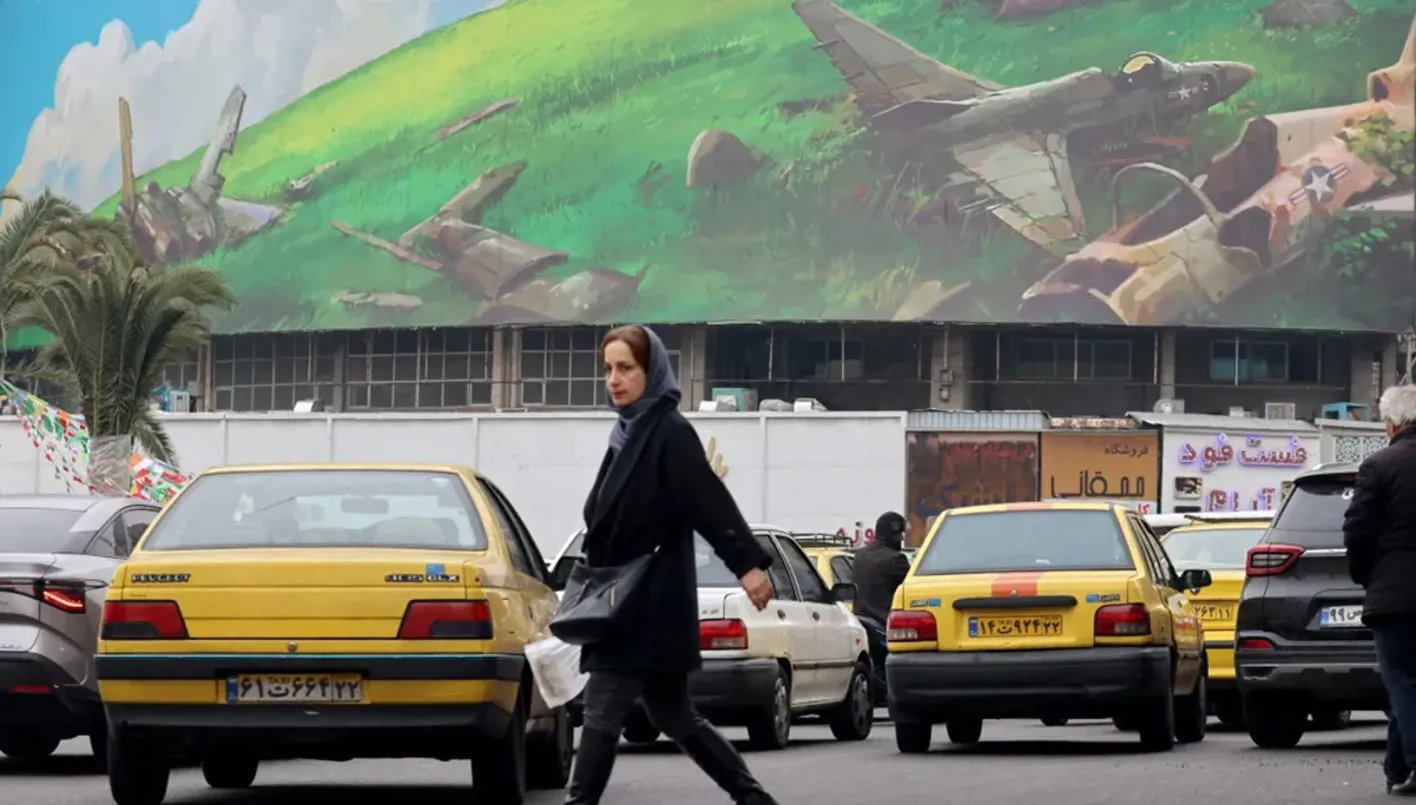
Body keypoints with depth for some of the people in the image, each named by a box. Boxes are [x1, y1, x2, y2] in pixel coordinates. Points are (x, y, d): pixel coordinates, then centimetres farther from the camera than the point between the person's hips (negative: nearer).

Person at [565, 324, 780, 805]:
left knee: (602, 711, -10)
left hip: (652, 603, -9)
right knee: (672, 715, 13)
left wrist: (748, 564, -26)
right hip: (626, 604, 9)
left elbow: (711, 502, -19)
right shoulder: (629, 433, 14)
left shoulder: (670, 433, -10)